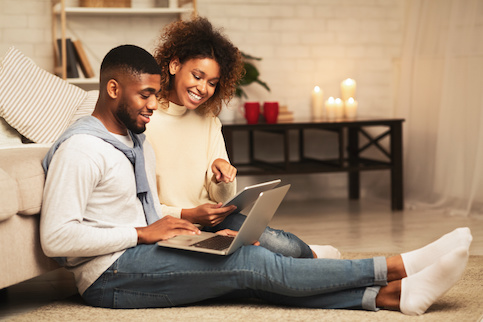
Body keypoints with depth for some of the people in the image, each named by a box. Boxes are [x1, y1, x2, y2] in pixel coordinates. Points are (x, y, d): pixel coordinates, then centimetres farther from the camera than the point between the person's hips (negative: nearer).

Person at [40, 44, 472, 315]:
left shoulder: (137, 142, 19)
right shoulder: (80, 150, -13)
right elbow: (56, 238, -22)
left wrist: (183, 228, 2)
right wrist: (143, 233, -20)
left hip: (144, 260, 9)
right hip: (110, 277, -9)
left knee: (254, 277, -13)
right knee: (253, 262, -19)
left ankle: (391, 295, -23)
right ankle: (399, 268, -18)